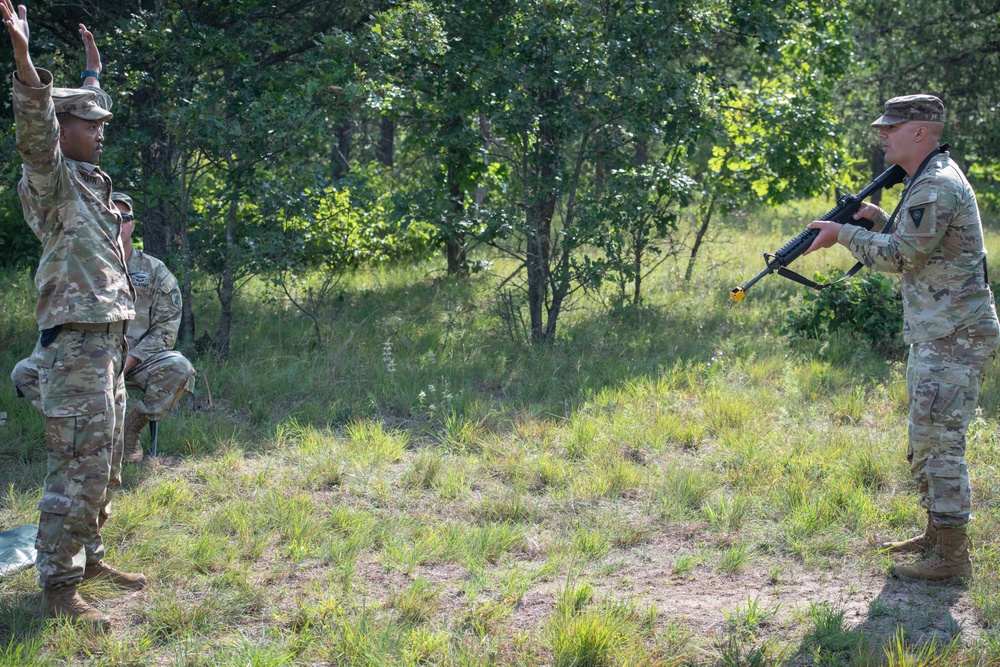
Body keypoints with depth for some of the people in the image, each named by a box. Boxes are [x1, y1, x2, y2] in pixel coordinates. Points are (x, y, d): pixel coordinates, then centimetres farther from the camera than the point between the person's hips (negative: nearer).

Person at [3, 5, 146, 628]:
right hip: (76, 345, -9)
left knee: (105, 465, 16)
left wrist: (93, 73, 42)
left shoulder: (91, 178, 15)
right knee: (78, 468, -9)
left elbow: (82, 111, 35)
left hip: (109, 342, 9)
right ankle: (59, 586, -5)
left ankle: (89, 557, 28)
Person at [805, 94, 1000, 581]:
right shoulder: (928, 181, 16)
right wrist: (876, 218, 10)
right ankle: (936, 535, 26)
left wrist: (843, 234, -7)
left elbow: (900, 255, -17)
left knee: (940, 441, -9)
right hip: (934, 336, 11)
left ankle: (951, 555, -5)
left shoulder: (937, 187, -18)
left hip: (955, 338, -11)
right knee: (924, 440, 17)